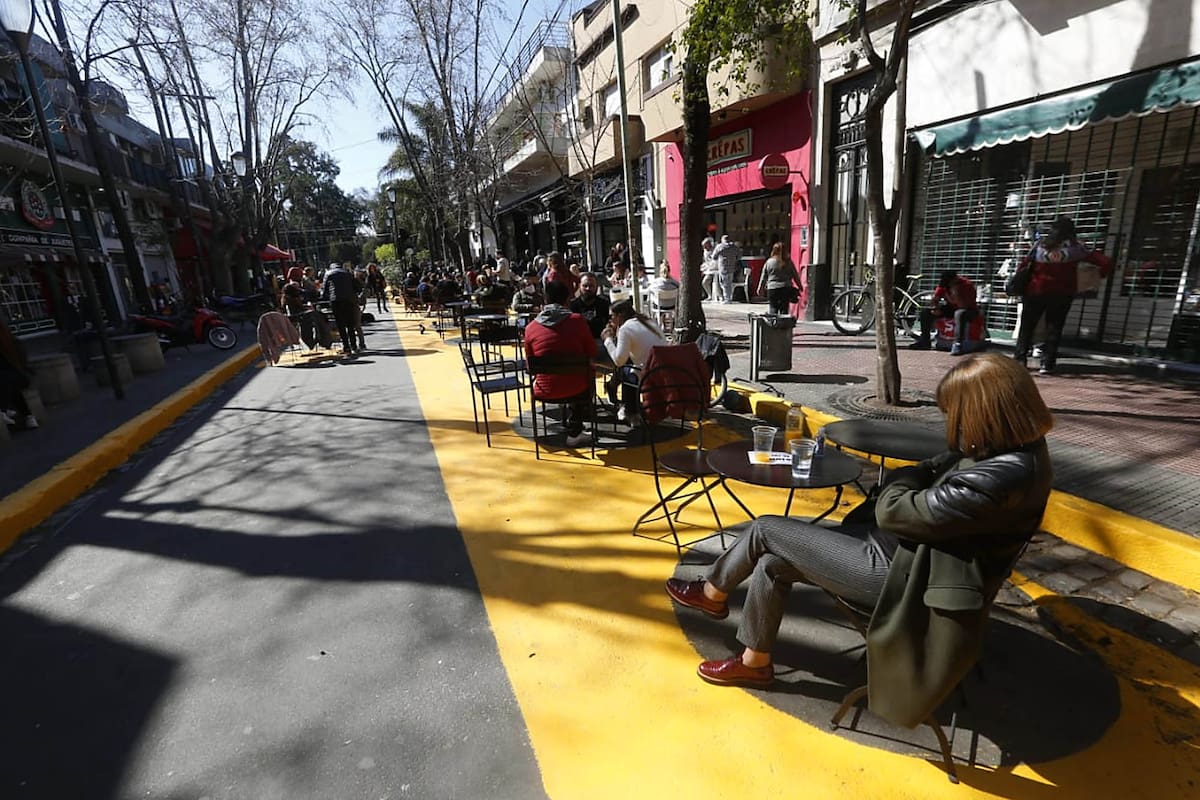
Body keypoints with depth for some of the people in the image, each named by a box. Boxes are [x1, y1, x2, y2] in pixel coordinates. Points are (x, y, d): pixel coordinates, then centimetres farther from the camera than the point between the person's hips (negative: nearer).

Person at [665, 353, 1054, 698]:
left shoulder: (1004, 476, -30)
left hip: (901, 573, -9)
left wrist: (906, 478, -5)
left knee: (766, 530, -3)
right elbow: (936, 470, 11)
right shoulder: (1011, 447, 0)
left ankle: (711, 593, 23)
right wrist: (919, 475, -10)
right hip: (905, 550, 9)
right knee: (772, 563, 5)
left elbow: (891, 510, -25)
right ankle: (755, 661, 24)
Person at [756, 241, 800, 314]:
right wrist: (800, 287, 18)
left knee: (773, 311, 3)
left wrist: (760, 289, 16)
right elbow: (795, 276, 7)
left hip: (772, 290, -1)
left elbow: (763, 277, 5)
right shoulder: (788, 262, 1)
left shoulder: (769, 262, 0)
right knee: (784, 310, 5)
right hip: (786, 289, 1)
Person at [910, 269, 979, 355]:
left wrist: (956, 293, -41)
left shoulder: (967, 285, -25)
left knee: (960, 313, -41)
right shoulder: (943, 284, -10)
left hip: (969, 310, -6)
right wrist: (936, 308, -18)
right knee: (925, 311, -9)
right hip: (951, 308, 6)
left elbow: (964, 306, -33)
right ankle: (924, 341, -9)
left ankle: (957, 344, -43)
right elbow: (935, 299, 2)